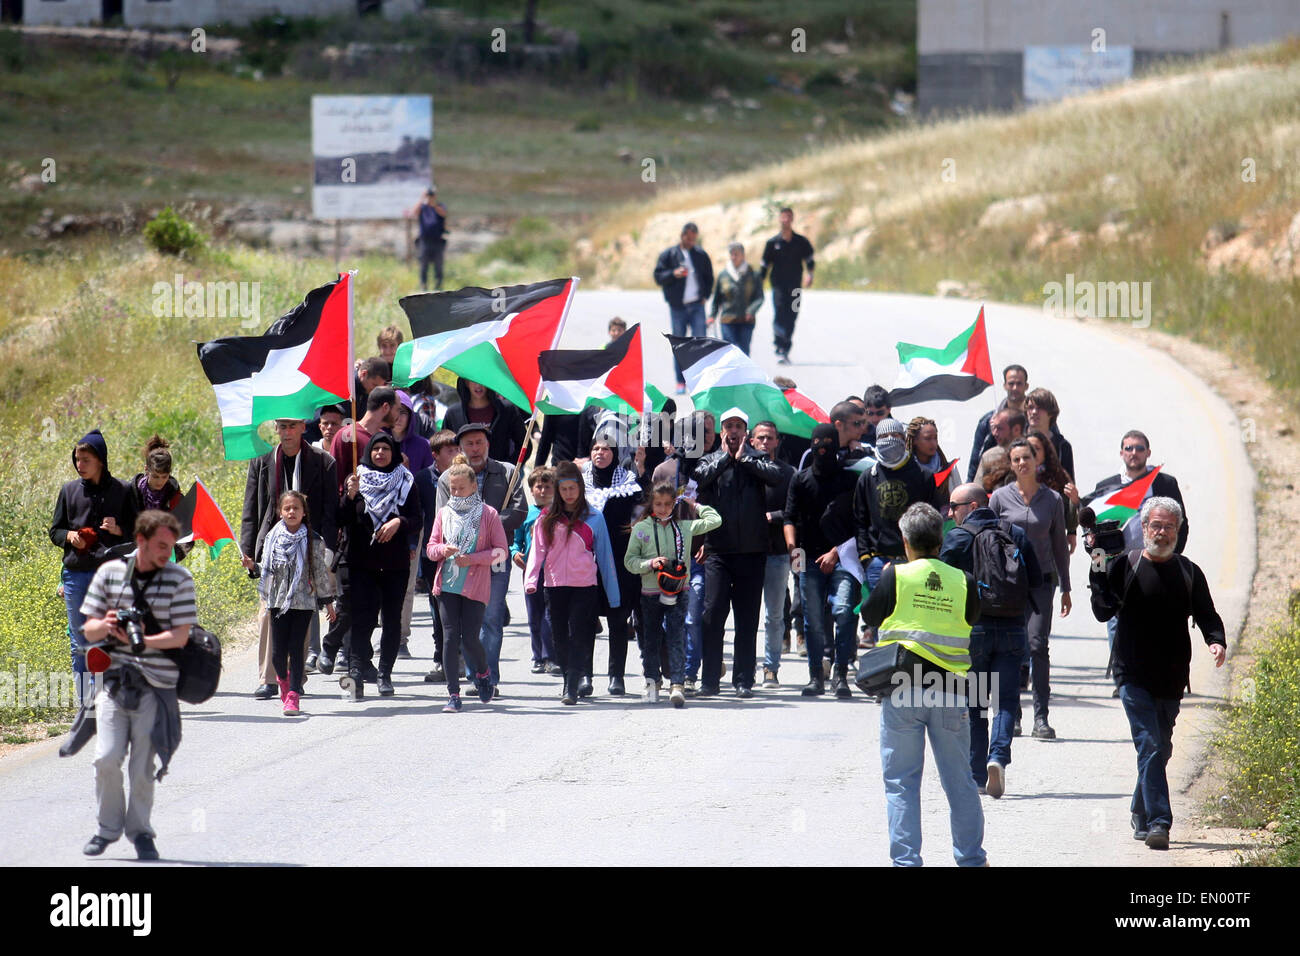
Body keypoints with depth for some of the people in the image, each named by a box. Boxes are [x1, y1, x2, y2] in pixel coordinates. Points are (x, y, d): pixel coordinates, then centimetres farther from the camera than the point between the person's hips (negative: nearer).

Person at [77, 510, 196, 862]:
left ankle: (140, 830, 18)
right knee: (107, 758, -9)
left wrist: (140, 640, -20)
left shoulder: (178, 579, 0)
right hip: (114, 678, 2)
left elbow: (181, 635, -5)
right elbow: (88, 631, 10)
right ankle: (108, 826, 11)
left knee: (143, 767, -1)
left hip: (157, 684, -1)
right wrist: (105, 626, -14)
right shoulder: (109, 573, 7)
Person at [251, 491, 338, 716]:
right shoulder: (272, 538, 5)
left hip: (304, 602, -2)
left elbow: (321, 572, 5)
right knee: (278, 651, 2)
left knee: (296, 649, -7)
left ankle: (292, 695, -5)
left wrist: (327, 601, 8)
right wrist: (253, 567, -6)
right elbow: (267, 570, 13)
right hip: (279, 602, 2)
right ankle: (283, 679, 33)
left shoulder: (313, 541, 0)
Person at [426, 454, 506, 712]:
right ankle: (453, 693, 1)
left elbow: (501, 552, -2)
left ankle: (483, 672, 25)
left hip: (475, 585, -3)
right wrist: (443, 550, -11)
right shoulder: (444, 513, 11)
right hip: (447, 583, 3)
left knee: (470, 638, -7)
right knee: (450, 637, -3)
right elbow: (431, 549, 12)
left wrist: (472, 558, -14)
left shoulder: (487, 514, 0)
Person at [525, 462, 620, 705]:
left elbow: (604, 555, 5)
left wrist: (612, 594, 5)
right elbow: (538, 550, 5)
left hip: (585, 587, -3)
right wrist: (530, 580, -10)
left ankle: (572, 688, -14)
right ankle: (569, 682, 21)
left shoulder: (593, 518, 3)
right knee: (560, 638, 8)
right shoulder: (548, 518, 7)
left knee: (579, 637, -10)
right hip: (555, 585, 3)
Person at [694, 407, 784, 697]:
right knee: (712, 613, -7)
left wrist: (743, 457, -5)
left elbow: (775, 476, -12)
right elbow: (699, 477, -11)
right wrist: (726, 456, -5)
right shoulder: (712, 460, 10)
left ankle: (743, 681, 9)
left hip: (752, 550, 0)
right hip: (718, 550, 0)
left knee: (747, 618, 4)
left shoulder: (756, 459, 9)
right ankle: (709, 679, -1)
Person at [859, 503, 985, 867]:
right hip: (950, 693, 2)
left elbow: (870, 615, 8)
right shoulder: (962, 581, -1)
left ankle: (906, 860, -2)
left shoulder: (895, 577, -7)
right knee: (959, 779, 13)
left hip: (902, 691, -2)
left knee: (901, 782, 3)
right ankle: (971, 857, 20)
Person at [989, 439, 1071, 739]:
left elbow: (1059, 546, 12)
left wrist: (1065, 588, 12)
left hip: (1041, 580, 0)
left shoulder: (1052, 500, 6)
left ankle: (1041, 717, -11)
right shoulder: (1000, 498, 4)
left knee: (1037, 645, -11)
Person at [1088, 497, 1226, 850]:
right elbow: (1103, 612, -4)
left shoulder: (1189, 573, 8)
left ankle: (1141, 812, 31)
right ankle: (1158, 823, -19)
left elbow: (1206, 616, 10)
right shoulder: (1125, 566, 1)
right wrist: (1098, 575, -18)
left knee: (1161, 750, 12)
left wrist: (1217, 641, -11)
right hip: (1134, 676, -3)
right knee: (1150, 747, -14)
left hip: (1172, 680, 4)